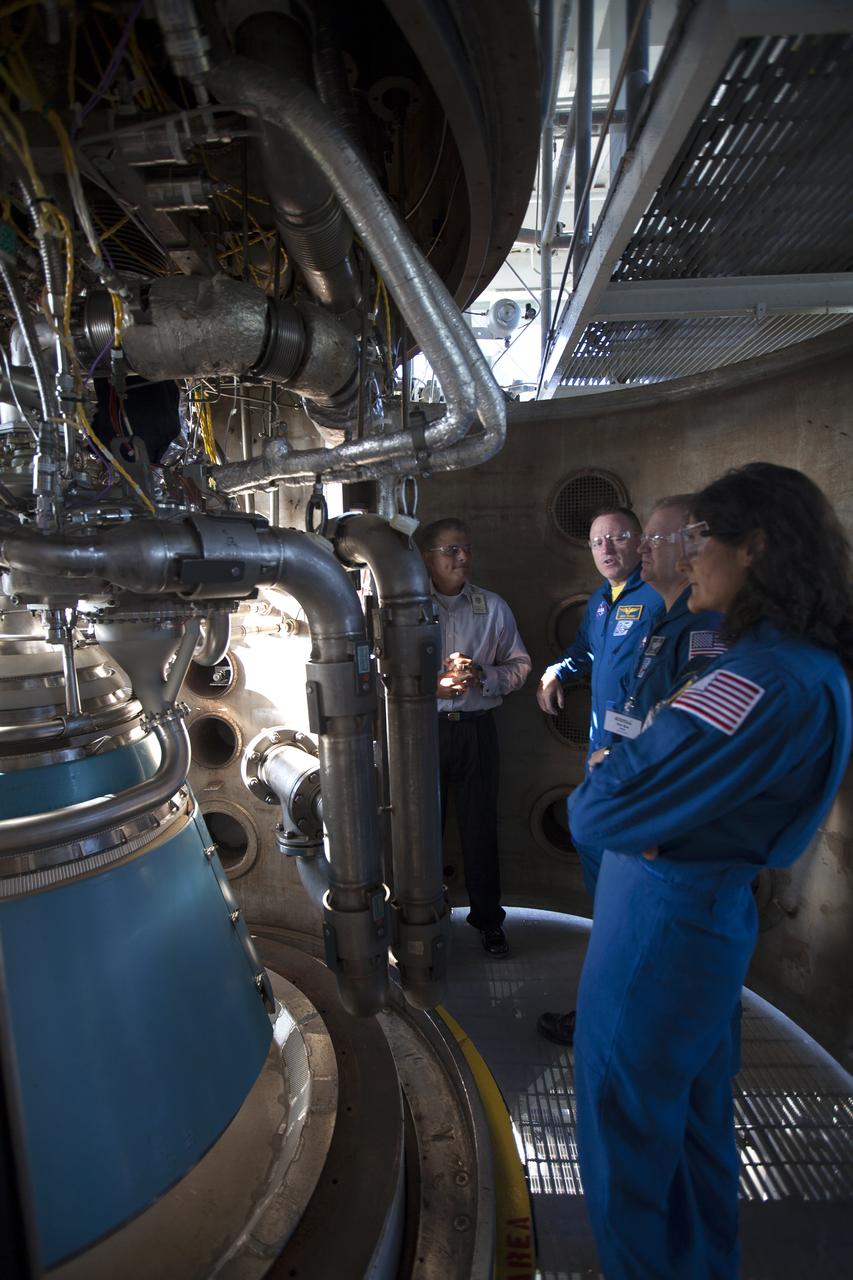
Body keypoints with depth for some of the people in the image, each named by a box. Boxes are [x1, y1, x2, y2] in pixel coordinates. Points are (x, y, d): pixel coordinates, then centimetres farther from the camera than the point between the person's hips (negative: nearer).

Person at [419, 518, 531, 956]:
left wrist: (481, 676, -13)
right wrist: (433, 686, -18)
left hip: (476, 728, 1)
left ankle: (488, 917, 30)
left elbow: (519, 665, 5)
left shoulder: (493, 607, 5)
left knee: (480, 824, 10)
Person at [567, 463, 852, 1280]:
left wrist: (587, 802, -6)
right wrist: (613, 786, -9)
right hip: (718, 908, 9)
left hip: (662, 919, -9)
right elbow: (682, 771, 9)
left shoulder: (766, 678, -27)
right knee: (695, 1116, 28)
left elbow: (602, 811, -27)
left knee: (625, 1121, 15)